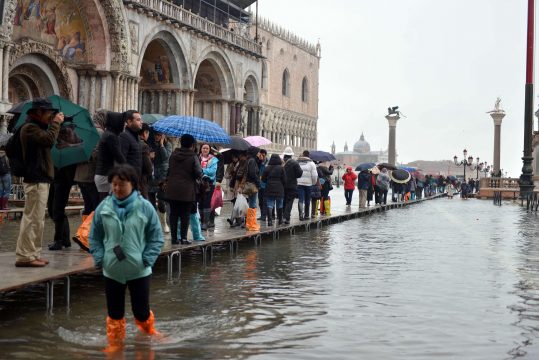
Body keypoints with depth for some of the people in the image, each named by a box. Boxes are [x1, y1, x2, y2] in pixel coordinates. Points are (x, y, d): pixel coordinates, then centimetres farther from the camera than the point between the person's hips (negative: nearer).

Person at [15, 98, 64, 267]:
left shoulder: (37, 127, 21)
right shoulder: (30, 127, -13)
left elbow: (48, 142, 20)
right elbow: (49, 139, -27)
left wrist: (54, 124, 10)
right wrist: (56, 123, -13)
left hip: (40, 178, 11)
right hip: (36, 180, -11)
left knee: (36, 219, 13)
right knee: (33, 218, -11)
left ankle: (32, 254, 19)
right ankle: (24, 256, -10)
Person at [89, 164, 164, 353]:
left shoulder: (145, 207, -9)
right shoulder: (103, 208, -3)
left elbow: (156, 237, -3)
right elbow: (95, 237, 6)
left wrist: (147, 260, -10)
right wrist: (100, 259, -3)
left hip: (139, 270, -2)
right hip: (112, 270, 2)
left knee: (141, 311, 9)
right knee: (114, 311, 12)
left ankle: (148, 331, 38)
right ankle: (115, 341, 30)